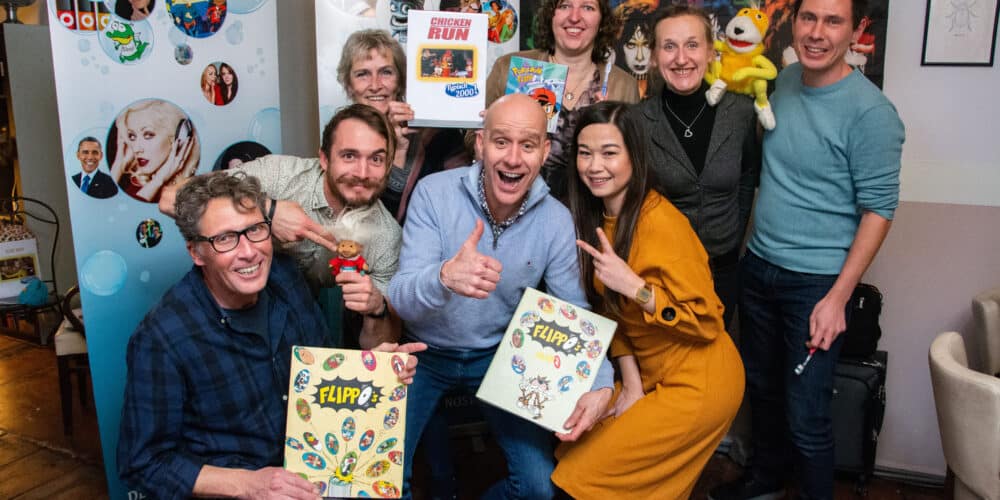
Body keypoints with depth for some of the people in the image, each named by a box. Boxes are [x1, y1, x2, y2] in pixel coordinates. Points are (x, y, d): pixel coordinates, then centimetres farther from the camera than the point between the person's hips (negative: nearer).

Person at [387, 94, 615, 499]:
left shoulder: (556, 221, -14)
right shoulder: (434, 193, -19)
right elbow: (401, 299, -24)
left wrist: (600, 384, -26)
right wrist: (444, 278, -48)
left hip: (499, 355, 2)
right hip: (425, 351, -1)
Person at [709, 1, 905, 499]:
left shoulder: (870, 112, -15)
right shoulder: (781, 82, 3)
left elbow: (878, 210, -13)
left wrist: (837, 297, -17)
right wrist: (754, 244, 7)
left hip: (815, 283, -6)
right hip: (758, 267, 6)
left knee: (805, 416, 2)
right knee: (761, 386, 21)